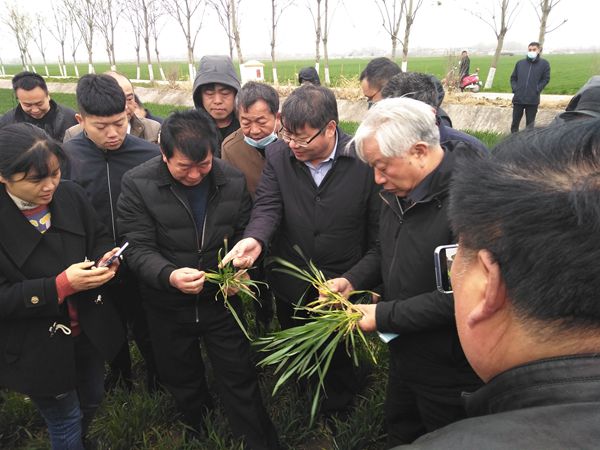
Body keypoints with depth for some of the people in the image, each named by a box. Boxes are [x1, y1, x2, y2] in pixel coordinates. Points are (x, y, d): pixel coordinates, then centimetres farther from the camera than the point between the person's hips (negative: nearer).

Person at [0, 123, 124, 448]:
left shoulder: (70, 195, -10)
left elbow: (99, 238, 5)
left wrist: (105, 259, -16)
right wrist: (60, 286, -31)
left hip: (89, 329, 5)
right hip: (38, 348, -5)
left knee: (92, 400, 28)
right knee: (66, 420, 17)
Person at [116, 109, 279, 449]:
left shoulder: (234, 181, -10)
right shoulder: (138, 184, -16)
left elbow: (244, 236, 1)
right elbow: (140, 249, -16)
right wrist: (169, 276, -35)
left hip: (221, 299, 0)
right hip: (168, 305, 1)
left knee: (240, 381, 10)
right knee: (182, 381, 22)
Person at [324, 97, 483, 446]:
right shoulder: (401, 192, -1)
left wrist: (385, 315, -24)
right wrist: (352, 280, -5)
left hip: (450, 369, -7)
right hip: (404, 352, 7)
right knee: (400, 433, 27)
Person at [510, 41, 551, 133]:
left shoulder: (544, 64, 2)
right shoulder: (520, 63, 8)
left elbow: (546, 79, 5)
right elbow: (513, 78, 15)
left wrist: (537, 89, -5)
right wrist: (514, 88, 2)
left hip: (533, 100, -2)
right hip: (518, 98, 2)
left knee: (530, 124, 5)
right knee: (515, 122, 8)